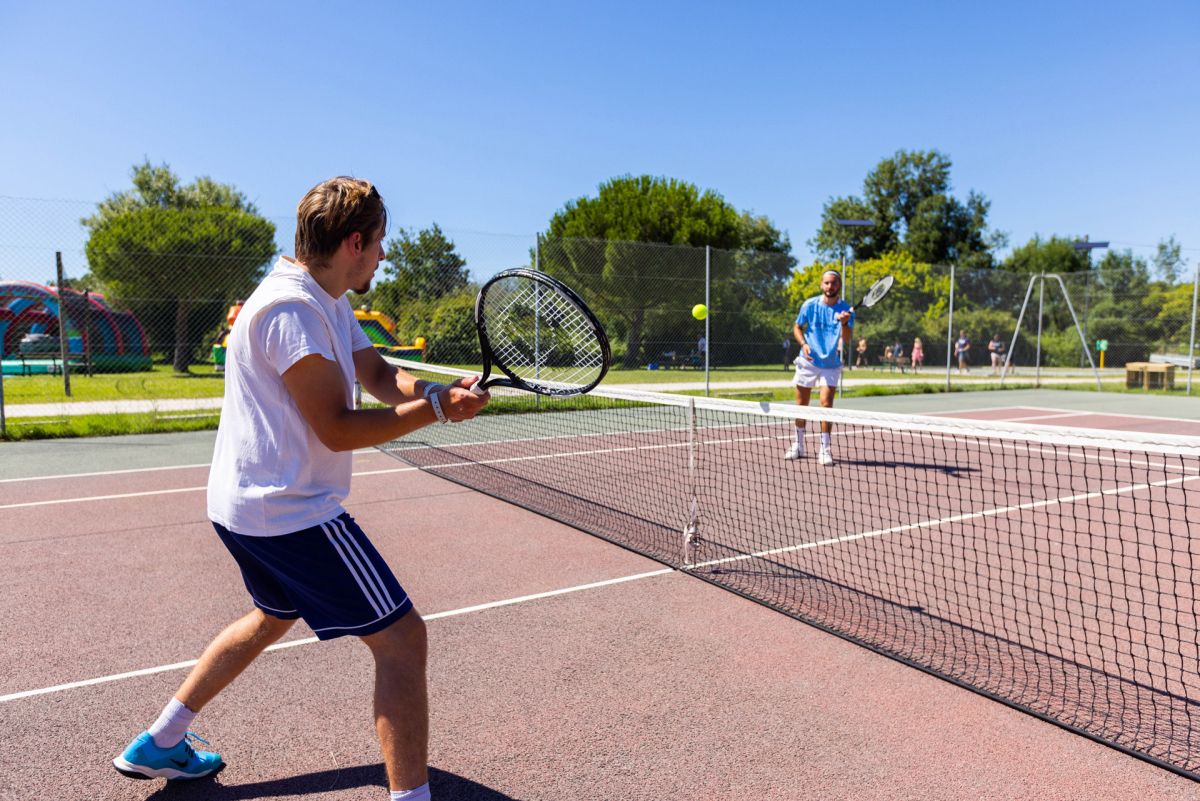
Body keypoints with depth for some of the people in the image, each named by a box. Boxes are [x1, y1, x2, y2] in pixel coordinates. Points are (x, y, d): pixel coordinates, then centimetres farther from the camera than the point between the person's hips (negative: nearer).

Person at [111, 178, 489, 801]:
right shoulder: (292, 307, -21)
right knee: (401, 638, -7)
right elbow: (338, 429, -23)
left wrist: (437, 391, -13)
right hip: (289, 511, -11)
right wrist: (435, 408, -19)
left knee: (275, 616, 32)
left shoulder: (326, 301, 11)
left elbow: (379, 376, 6)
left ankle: (158, 744, 44)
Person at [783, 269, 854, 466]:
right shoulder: (810, 305, -2)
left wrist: (844, 323, -38)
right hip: (808, 361, 1)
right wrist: (804, 344, -10)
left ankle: (825, 449, -2)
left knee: (826, 404, -12)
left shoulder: (846, 310, -6)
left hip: (831, 365, -1)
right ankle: (798, 445, 24)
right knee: (801, 404, 8)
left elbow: (846, 339, -18)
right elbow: (797, 327, 9)